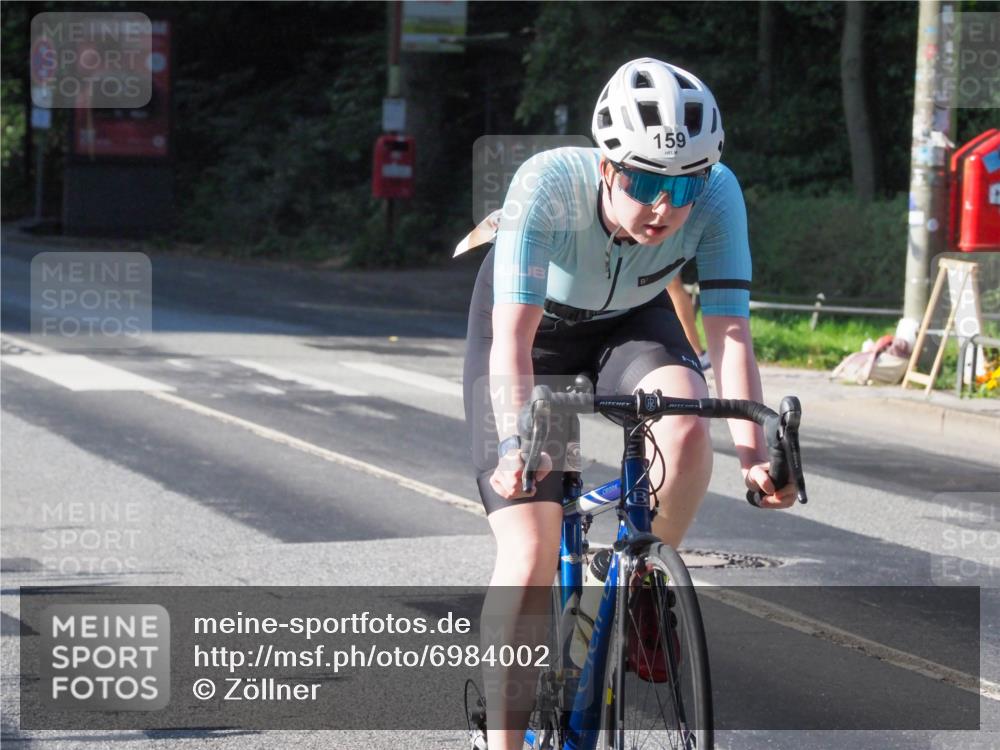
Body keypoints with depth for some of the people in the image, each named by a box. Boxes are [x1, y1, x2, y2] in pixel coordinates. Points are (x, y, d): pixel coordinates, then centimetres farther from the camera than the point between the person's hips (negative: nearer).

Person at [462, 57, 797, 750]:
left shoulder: (716, 194, -30)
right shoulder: (548, 184, -37)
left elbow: (730, 334, -31)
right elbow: (513, 337, -41)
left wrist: (754, 451, -44)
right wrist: (517, 443, -56)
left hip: (633, 321, 2)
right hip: (535, 322, -2)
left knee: (687, 429, -32)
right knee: (530, 555, -15)